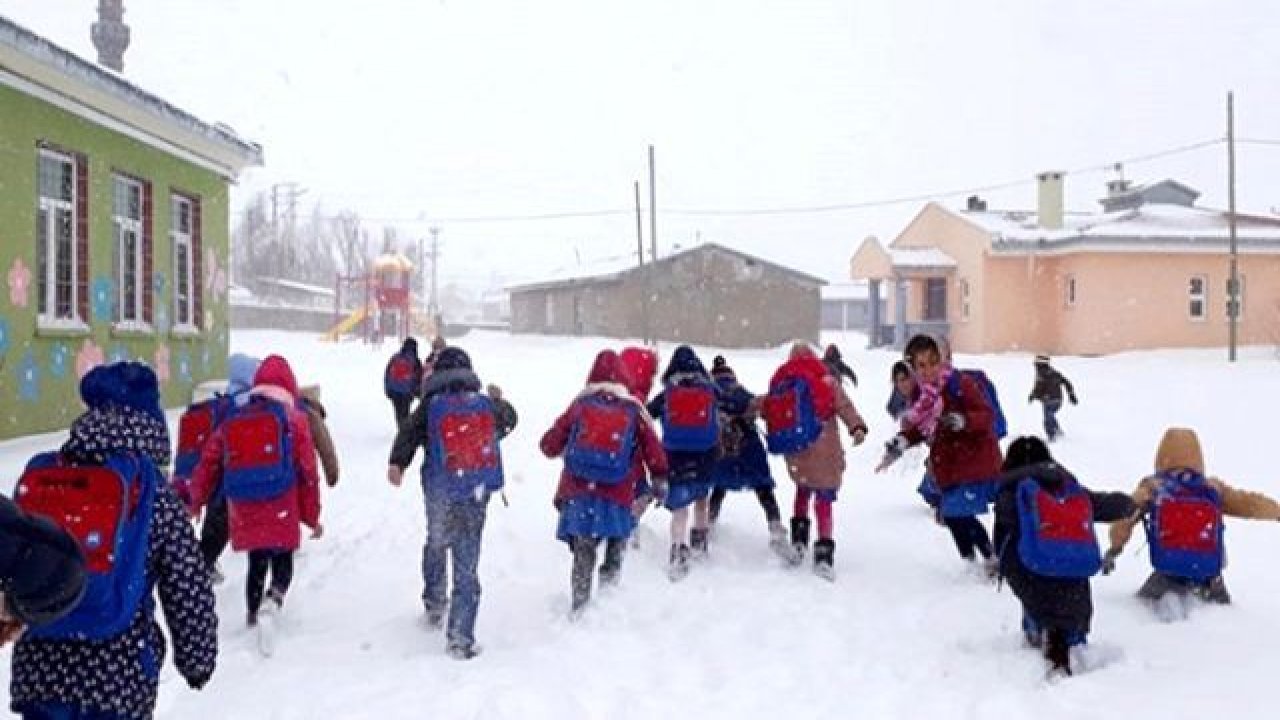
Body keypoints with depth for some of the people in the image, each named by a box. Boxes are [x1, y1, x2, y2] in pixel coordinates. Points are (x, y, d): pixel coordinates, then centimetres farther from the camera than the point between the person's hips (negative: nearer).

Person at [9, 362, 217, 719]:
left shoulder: (36, 476, 2)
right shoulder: (151, 490, -9)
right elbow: (189, 591, -7)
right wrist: (198, 658, 7)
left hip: (38, 668, 4)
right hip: (120, 676, -3)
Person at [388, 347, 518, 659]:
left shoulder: (431, 406, -2)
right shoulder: (487, 405, 5)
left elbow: (409, 433, -19)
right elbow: (509, 421, 26)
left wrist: (396, 463, -30)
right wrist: (499, 400, 45)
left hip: (440, 495, 0)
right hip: (476, 496, 1)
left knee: (436, 545, 29)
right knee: (467, 568, 3)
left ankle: (434, 604, 38)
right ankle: (460, 639, 2)